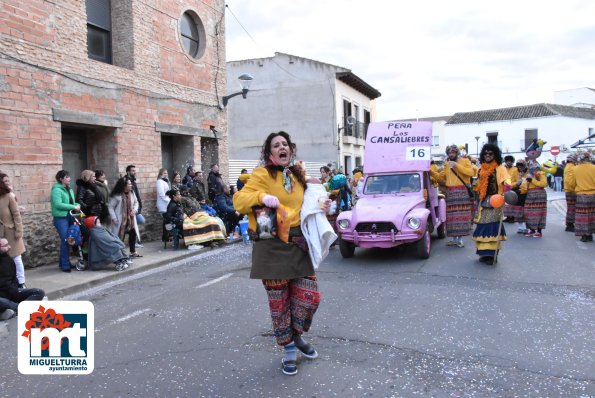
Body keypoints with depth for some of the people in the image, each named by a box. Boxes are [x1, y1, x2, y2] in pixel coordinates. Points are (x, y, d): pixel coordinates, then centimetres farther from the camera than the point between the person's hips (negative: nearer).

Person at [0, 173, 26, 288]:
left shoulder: (9, 196, -10)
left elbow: (16, 215, -9)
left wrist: (18, 231, -11)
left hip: (10, 232, -3)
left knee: (16, 258, 5)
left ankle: (20, 283, 13)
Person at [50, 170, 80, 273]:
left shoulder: (69, 189, 14)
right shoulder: (56, 189, -12)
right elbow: (58, 204, -22)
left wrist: (77, 205, -1)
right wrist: (73, 207, -20)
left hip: (69, 217, 8)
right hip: (61, 218, -8)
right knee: (65, 240, -9)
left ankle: (64, 262, 23)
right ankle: (65, 265, -1)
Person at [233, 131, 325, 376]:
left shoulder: (298, 176, 15)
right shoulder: (262, 174, -4)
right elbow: (239, 201, -10)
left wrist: (321, 208, 10)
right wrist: (262, 196, -27)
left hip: (299, 243, 5)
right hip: (273, 245, -5)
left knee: (310, 297, 4)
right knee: (279, 302, 4)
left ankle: (296, 336, 33)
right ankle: (289, 350, 25)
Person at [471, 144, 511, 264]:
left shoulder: (500, 168, -4)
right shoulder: (482, 169, 15)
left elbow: (506, 179, -18)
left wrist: (507, 186, -39)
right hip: (483, 202, 6)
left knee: (492, 226, -11)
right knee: (483, 226, 5)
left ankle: (492, 253, -10)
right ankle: (484, 252, 13)